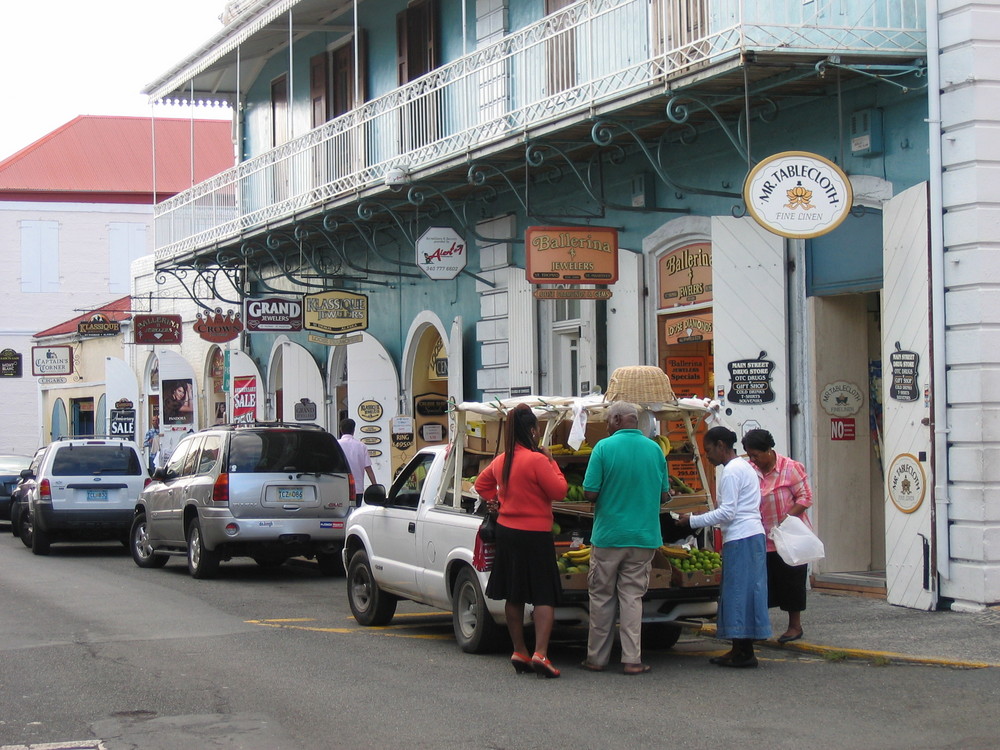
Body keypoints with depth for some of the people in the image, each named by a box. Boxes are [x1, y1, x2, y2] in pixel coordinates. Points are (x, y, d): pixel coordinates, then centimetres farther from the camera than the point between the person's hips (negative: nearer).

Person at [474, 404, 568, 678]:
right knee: (545, 597, -4)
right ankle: (540, 654, -15)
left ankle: (519, 652, 19)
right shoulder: (537, 460, -17)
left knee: (514, 596, 13)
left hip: (506, 531, 7)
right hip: (535, 534, -7)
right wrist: (551, 462, -4)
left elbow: (482, 483, 22)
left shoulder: (501, 460, 6)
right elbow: (559, 491, -13)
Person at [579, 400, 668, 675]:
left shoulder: (604, 447, -9)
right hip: (644, 536, 3)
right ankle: (632, 660, 2)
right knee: (632, 596, 7)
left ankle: (596, 658, 13)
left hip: (608, 535, -3)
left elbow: (589, 494, -10)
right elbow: (664, 496, 9)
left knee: (602, 596, 8)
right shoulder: (655, 449, 3)